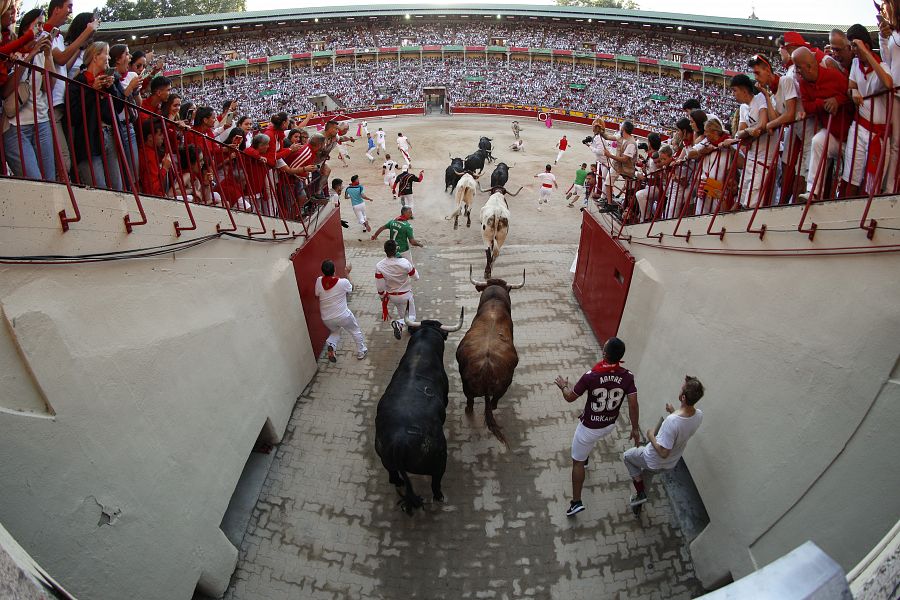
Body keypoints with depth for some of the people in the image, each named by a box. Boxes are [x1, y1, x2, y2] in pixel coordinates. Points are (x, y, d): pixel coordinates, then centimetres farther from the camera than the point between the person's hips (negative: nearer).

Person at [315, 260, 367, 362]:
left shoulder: (319, 281, -14)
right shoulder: (343, 282, -20)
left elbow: (317, 295, 4)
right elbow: (351, 288, 3)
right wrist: (347, 273, 11)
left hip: (326, 318, 3)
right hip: (343, 316, -3)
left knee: (335, 332, 32)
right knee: (356, 331, 25)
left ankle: (331, 345, 2)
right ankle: (361, 352, 36)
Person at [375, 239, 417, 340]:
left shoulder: (379, 266, -22)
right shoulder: (405, 263, -28)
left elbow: (380, 286, -15)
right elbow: (415, 277, -12)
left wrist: (382, 297, 4)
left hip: (391, 296, 3)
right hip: (405, 295, -3)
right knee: (411, 317, 8)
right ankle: (399, 323, -18)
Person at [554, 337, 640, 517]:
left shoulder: (591, 376, -28)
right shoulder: (627, 377, -18)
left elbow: (570, 397, -16)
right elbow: (633, 404, -16)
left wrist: (563, 386, 5)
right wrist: (635, 428, -3)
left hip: (590, 427, -5)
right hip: (610, 425, 5)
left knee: (577, 462, 12)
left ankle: (576, 502, 15)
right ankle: (584, 455, 62)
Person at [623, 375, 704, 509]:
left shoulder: (671, 421, -41)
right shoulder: (699, 415, -19)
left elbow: (663, 453, -32)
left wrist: (651, 437, -18)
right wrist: (674, 412, -2)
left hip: (654, 463, -6)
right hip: (672, 464, 6)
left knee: (627, 456, 22)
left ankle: (641, 494, 17)